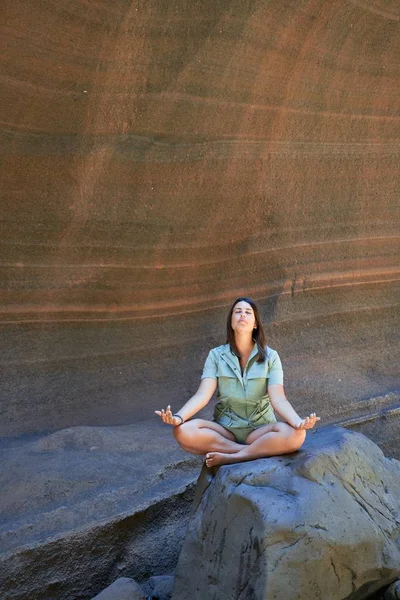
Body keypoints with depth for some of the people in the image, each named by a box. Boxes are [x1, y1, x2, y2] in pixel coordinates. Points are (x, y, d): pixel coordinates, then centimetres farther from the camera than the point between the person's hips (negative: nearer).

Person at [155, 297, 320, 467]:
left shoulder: (270, 356, -1)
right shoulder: (216, 355, 1)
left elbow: (278, 399, -13)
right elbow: (203, 395, -11)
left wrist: (298, 422, -35)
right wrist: (178, 417, -31)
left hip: (260, 429, -1)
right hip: (224, 428, 1)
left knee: (294, 435, -32)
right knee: (183, 431, -29)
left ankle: (230, 457, -23)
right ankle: (257, 451, -22)